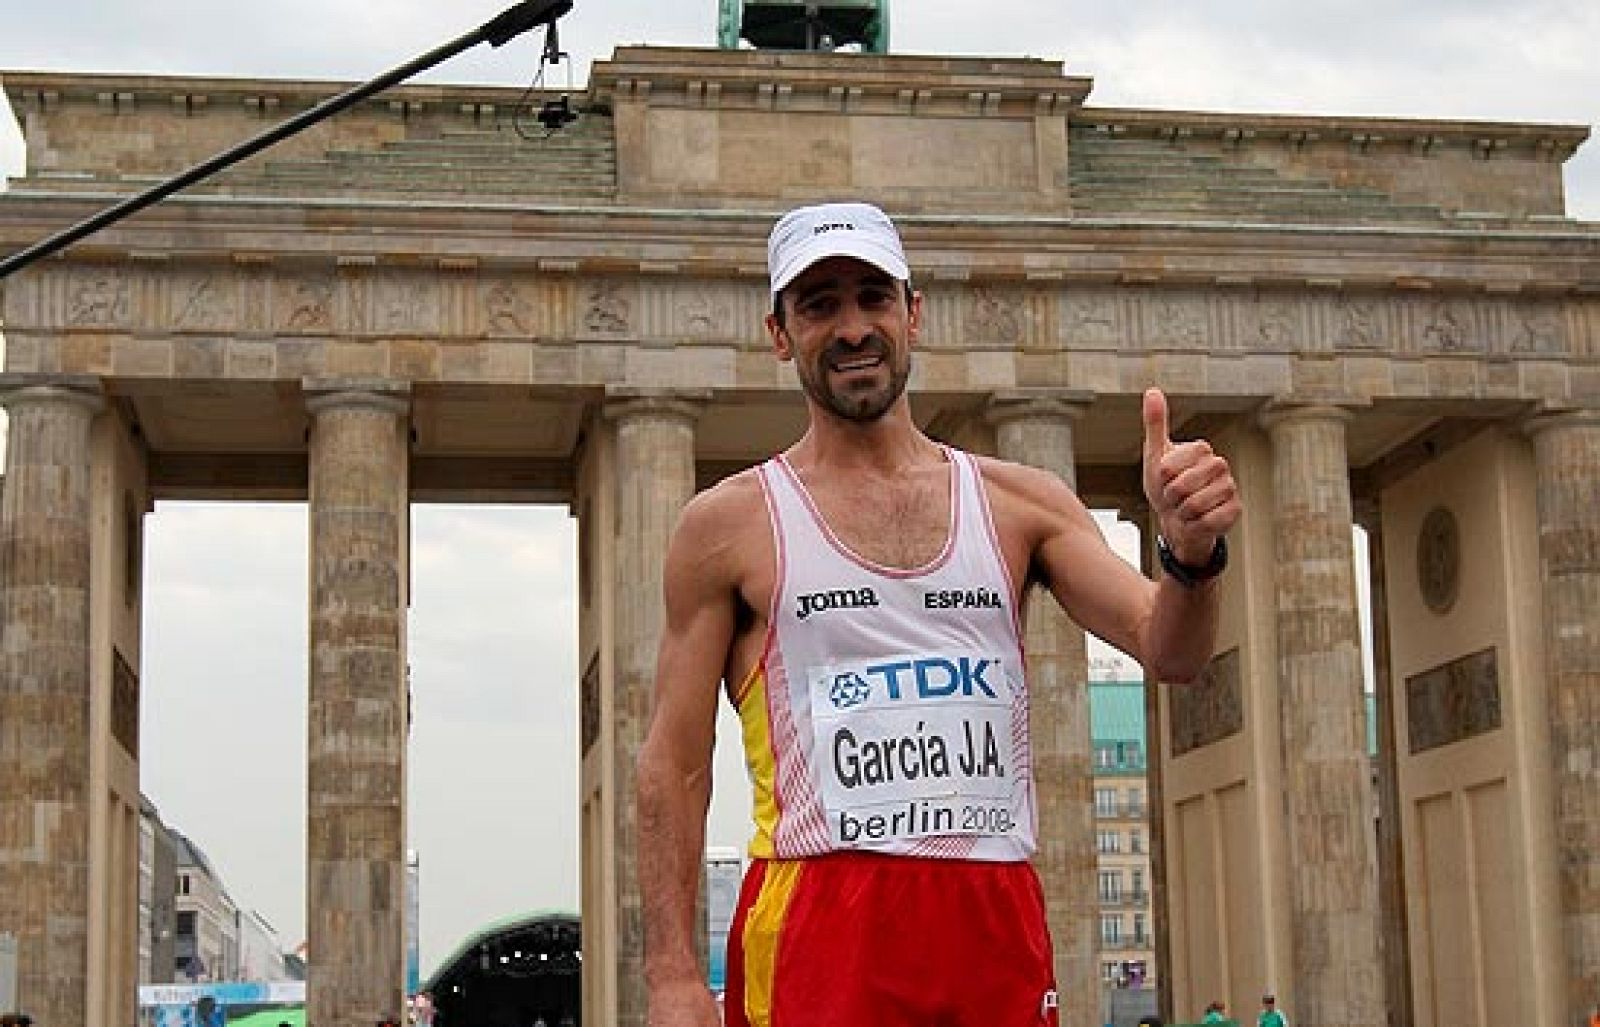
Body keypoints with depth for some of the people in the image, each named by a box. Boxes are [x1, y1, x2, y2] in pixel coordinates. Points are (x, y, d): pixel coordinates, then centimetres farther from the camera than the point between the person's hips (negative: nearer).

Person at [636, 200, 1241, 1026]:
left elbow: (1167, 652, 1)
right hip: (818, 924, -2)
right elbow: (673, 764, 1)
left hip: (998, 923, 3)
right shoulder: (728, 524, 2)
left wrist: (1191, 555, -20)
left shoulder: (1020, 504, 9)